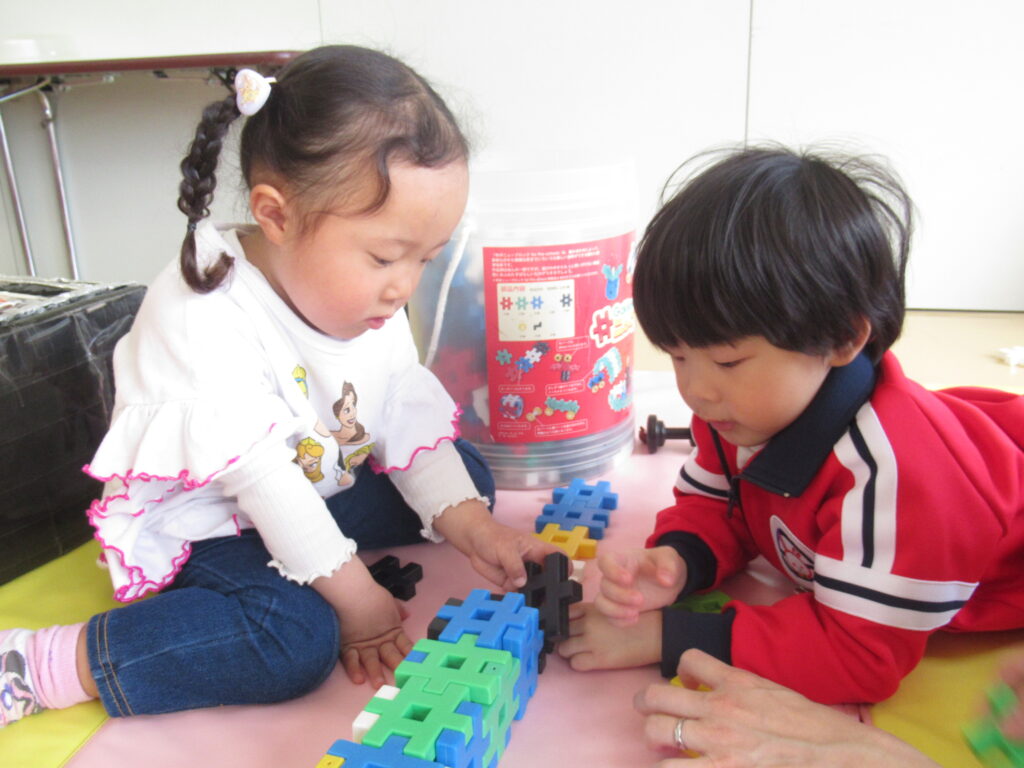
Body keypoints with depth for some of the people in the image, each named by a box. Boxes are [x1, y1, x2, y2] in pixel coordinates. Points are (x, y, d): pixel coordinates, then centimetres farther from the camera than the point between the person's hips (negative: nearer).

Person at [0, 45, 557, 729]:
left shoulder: (373, 309, -7)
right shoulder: (201, 316, -29)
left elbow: (410, 423, -2)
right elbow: (261, 475, -29)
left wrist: (468, 525, -14)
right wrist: (352, 594, -25)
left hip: (320, 492, 8)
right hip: (203, 524, -8)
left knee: (470, 474, 4)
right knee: (295, 641, -32)